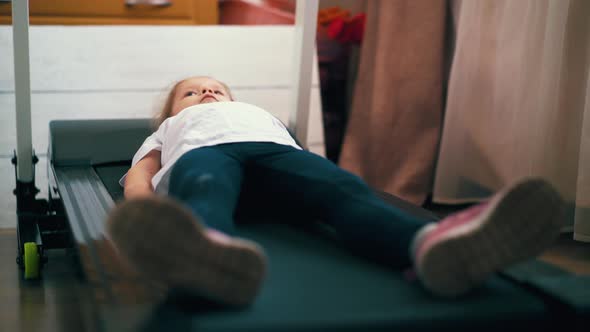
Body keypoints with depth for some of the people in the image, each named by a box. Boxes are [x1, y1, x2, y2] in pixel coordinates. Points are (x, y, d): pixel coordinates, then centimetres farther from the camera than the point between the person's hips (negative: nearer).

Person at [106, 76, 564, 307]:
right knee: (205, 193, -41)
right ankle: (210, 251, -78)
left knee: (345, 188, -33)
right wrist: (140, 207, -1)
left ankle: (433, 243, -65)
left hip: (275, 146, 2)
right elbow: (139, 172, 26)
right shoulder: (173, 126, 45)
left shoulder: (259, 112, 48)